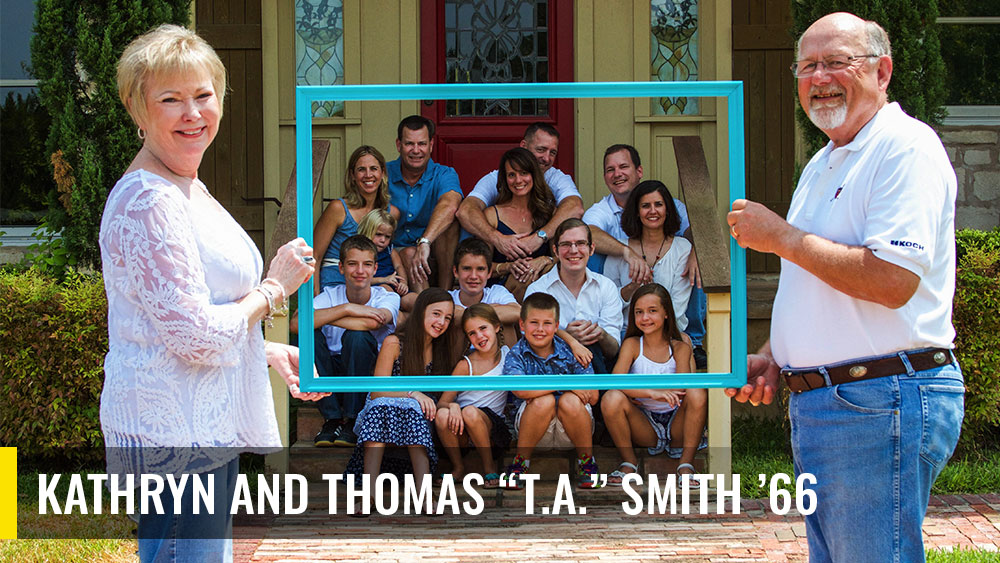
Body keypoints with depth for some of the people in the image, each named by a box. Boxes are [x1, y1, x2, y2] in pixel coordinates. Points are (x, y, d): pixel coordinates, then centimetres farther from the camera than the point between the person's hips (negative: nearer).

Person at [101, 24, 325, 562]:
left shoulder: (190, 191, 16)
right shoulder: (148, 202, -18)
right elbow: (199, 338, -22)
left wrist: (271, 353, 17)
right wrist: (274, 288, -9)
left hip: (207, 432, 11)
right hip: (172, 438, -11)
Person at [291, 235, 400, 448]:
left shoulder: (387, 297, -8)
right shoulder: (331, 295, -4)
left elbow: (371, 323, -33)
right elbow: (295, 324, -24)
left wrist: (322, 318, -22)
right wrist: (346, 309, -28)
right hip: (332, 376, 2)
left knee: (356, 336, -30)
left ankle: (352, 422, -18)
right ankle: (332, 420, -18)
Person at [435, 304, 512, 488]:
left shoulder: (508, 355, 4)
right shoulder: (466, 365, -1)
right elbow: (442, 401, -5)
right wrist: (452, 406, -28)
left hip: (493, 428, -1)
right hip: (463, 433, 1)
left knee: (471, 412, -32)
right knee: (442, 415, -31)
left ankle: (490, 467, -13)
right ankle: (458, 468, -7)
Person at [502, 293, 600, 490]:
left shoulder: (570, 351, -2)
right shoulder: (516, 355, -4)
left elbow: (592, 397, -11)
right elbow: (521, 390, -26)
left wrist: (539, 389, -15)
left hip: (570, 430, 1)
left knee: (570, 401, -30)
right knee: (543, 401, -30)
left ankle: (587, 463, -9)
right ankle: (520, 464, -13)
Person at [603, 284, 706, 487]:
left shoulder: (679, 347, -1)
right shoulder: (632, 345, -2)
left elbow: (683, 388, -16)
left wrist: (636, 392, -22)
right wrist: (652, 393, -36)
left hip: (676, 423, 0)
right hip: (644, 424, 0)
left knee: (698, 393, -29)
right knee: (611, 399, -27)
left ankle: (686, 465, -17)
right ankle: (629, 462, -7)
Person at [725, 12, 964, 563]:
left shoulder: (905, 147, -12)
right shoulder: (822, 164, 20)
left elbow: (893, 280, -24)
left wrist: (783, 238, -14)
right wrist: (771, 357, 11)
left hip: (881, 403, -10)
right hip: (816, 403, 10)